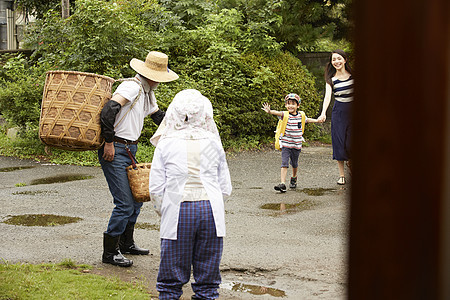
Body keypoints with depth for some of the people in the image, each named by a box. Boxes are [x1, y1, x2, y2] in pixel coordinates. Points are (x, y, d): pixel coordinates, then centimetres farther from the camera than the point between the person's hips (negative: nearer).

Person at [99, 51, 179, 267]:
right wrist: (109, 142, -24)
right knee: (125, 204, -9)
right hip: (114, 152, -10)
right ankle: (110, 252, 3)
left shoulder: (147, 93, 15)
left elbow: (159, 116, 30)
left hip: (129, 151, 10)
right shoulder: (132, 87, -17)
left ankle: (126, 243, 34)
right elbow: (109, 110, -28)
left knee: (136, 199, 18)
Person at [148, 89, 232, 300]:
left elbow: (156, 188, 0)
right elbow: (225, 187, 8)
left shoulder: (166, 144, 1)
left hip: (177, 211, -1)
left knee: (172, 275, 7)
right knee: (208, 272, 10)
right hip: (211, 210, 2)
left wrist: (163, 211, 15)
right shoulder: (213, 143, 5)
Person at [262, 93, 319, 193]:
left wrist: (317, 120, 34)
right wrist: (269, 111, -50)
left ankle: (294, 178, 45)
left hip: (297, 145, 3)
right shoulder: (285, 114, -9)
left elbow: (307, 120, 26)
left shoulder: (301, 116, 4)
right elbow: (277, 113, -30)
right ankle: (282, 184, -17)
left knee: (294, 164, 19)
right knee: (284, 164, -13)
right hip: (286, 144, -3)